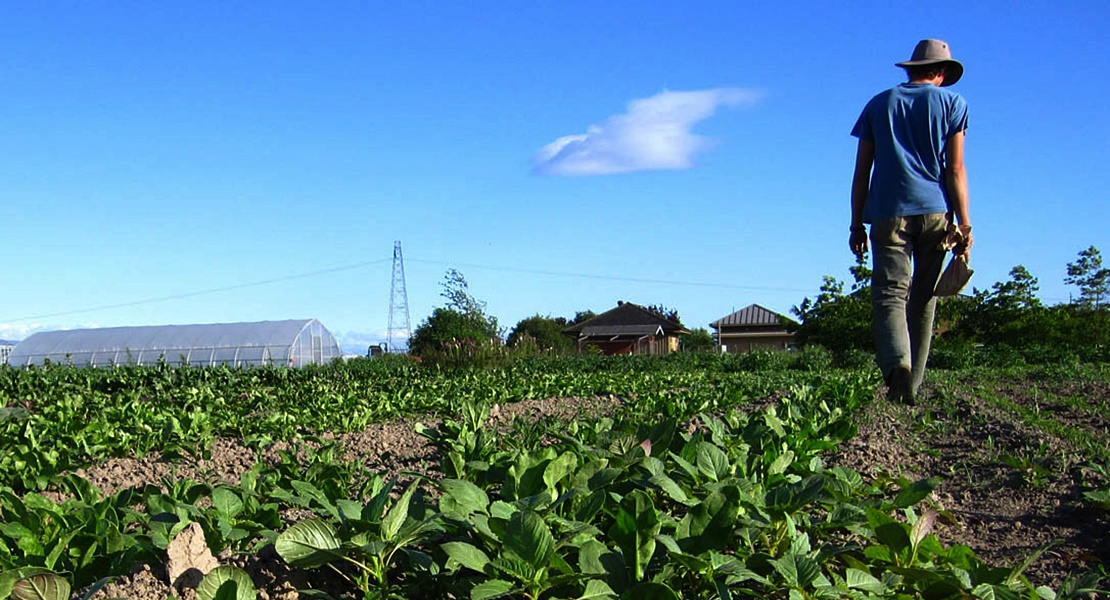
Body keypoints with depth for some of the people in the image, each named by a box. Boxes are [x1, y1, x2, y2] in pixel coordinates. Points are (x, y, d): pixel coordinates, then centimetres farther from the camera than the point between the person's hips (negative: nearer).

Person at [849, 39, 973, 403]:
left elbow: (861, 172, 10)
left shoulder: (879, 104, 15)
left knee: (890, 293, -8)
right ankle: (911, 387, 7)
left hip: (889, 212, 0)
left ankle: (896, 362, -35)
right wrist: (964, 223, 1)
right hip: (935, 210, 0)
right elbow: (955, 169, 1)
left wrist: (857, 225, 12)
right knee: (923, 299, 8)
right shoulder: (951, 102, 10)